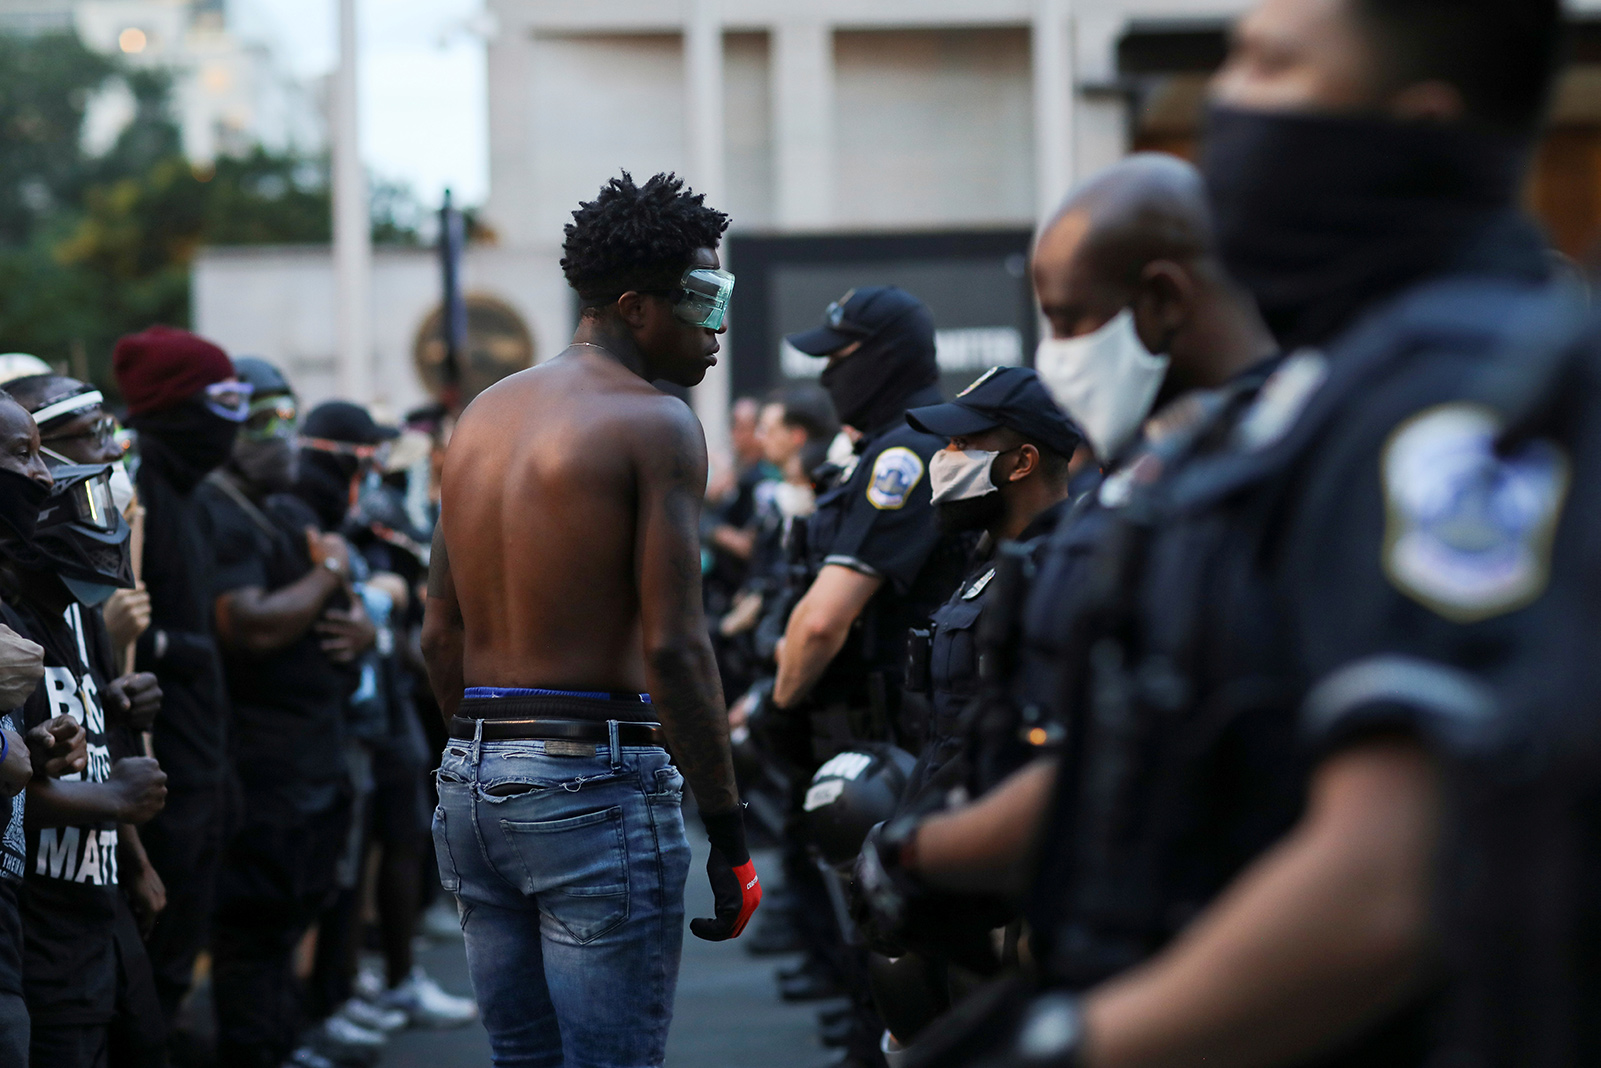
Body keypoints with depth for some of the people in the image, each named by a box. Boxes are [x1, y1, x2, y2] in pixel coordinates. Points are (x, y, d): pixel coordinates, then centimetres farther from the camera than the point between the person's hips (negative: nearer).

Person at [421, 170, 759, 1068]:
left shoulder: (487, 412, 14)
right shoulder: (655, 423, -9)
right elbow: (673, 646, -15)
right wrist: (730, 834, -11)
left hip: (474, 785, 8)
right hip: (595, 784, -8)